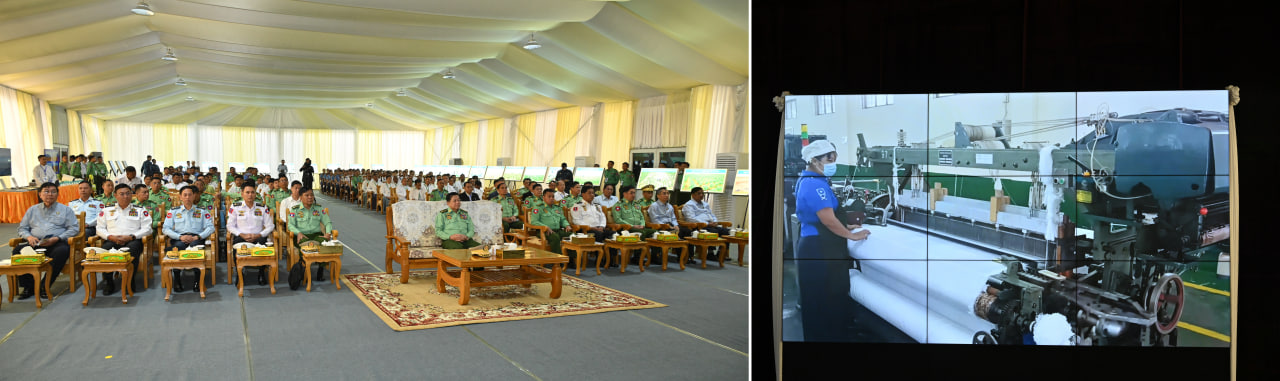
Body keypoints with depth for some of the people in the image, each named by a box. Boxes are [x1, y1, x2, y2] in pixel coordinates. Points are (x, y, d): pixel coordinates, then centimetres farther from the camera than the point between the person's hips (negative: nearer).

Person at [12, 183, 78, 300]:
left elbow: (74, 229, 4)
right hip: (35, 243, 3)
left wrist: (57, 238, -11)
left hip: (57, 243, -3)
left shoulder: (66, 210, 15)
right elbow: (22, 228, 21)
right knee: (18, 250, -27)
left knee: (62, 251, -38)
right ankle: (28, 286, -22)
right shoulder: (32, 210, 24)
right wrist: (29, 237, -3)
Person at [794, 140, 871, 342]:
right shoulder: (816, 185, -18)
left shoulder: (805, 181, 15)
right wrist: (853, 236, -7)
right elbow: (829, 220, -20)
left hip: (814, 248, 10)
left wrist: (844, 227, 20)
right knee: (825, 302, -3)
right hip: (819, 252, -10)